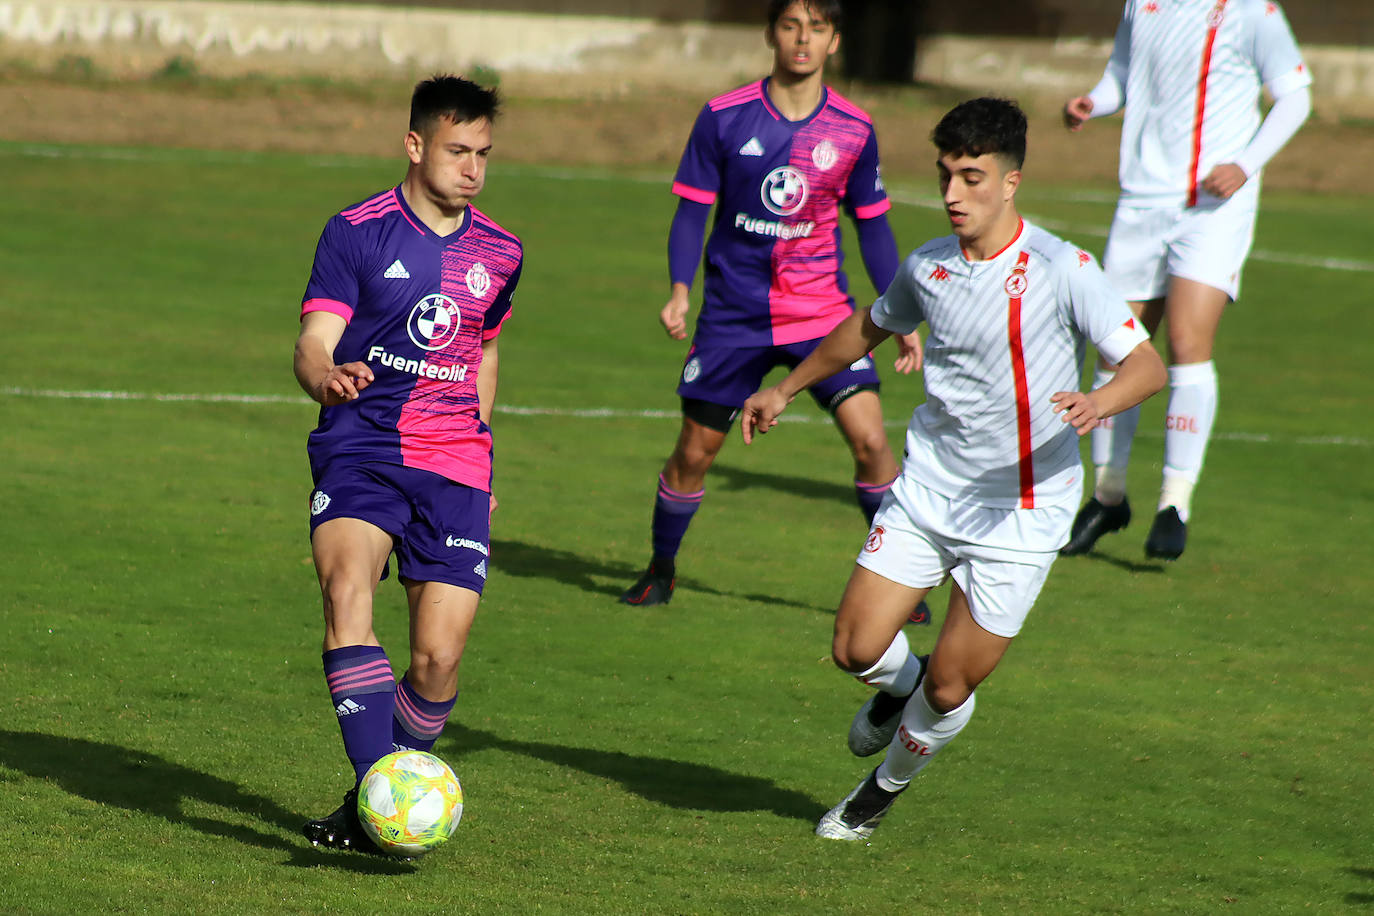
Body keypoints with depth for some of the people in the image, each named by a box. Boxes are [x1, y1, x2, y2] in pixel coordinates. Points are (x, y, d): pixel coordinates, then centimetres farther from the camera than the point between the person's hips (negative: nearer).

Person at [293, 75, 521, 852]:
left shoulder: (499, 254, 13)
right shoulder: (358, 232, -1)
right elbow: (314, 344, -8)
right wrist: (328, 376, -31)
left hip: (454, 465, 3)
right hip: (360, 448, -3)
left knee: (438, 657, -8)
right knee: (347, 589, -31)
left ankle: (373, 810, 14)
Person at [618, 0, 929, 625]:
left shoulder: (853, 130, -2)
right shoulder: (724, 117, -6)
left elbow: (872, 225, 9)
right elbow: (692, 210, -1)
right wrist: (679, 289, -16)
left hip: (823, 310, 0)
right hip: (734, 312, 0)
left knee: (870, 439, -13)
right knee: (694, 451, 3)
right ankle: (660, 570, 28)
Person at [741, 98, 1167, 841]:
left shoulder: (1061, 269, -15)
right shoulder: (928, 268, 1)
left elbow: (1147, 363, -18)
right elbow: (869, 326, 23)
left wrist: (1099, 402, -40)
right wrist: (786, 389, 31)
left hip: (1020, 513, -4)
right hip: (927, 491, 4)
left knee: (949, 690, -2)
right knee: (857, 648, -7)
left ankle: (886, 787, 29)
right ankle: (901, 687, 31)